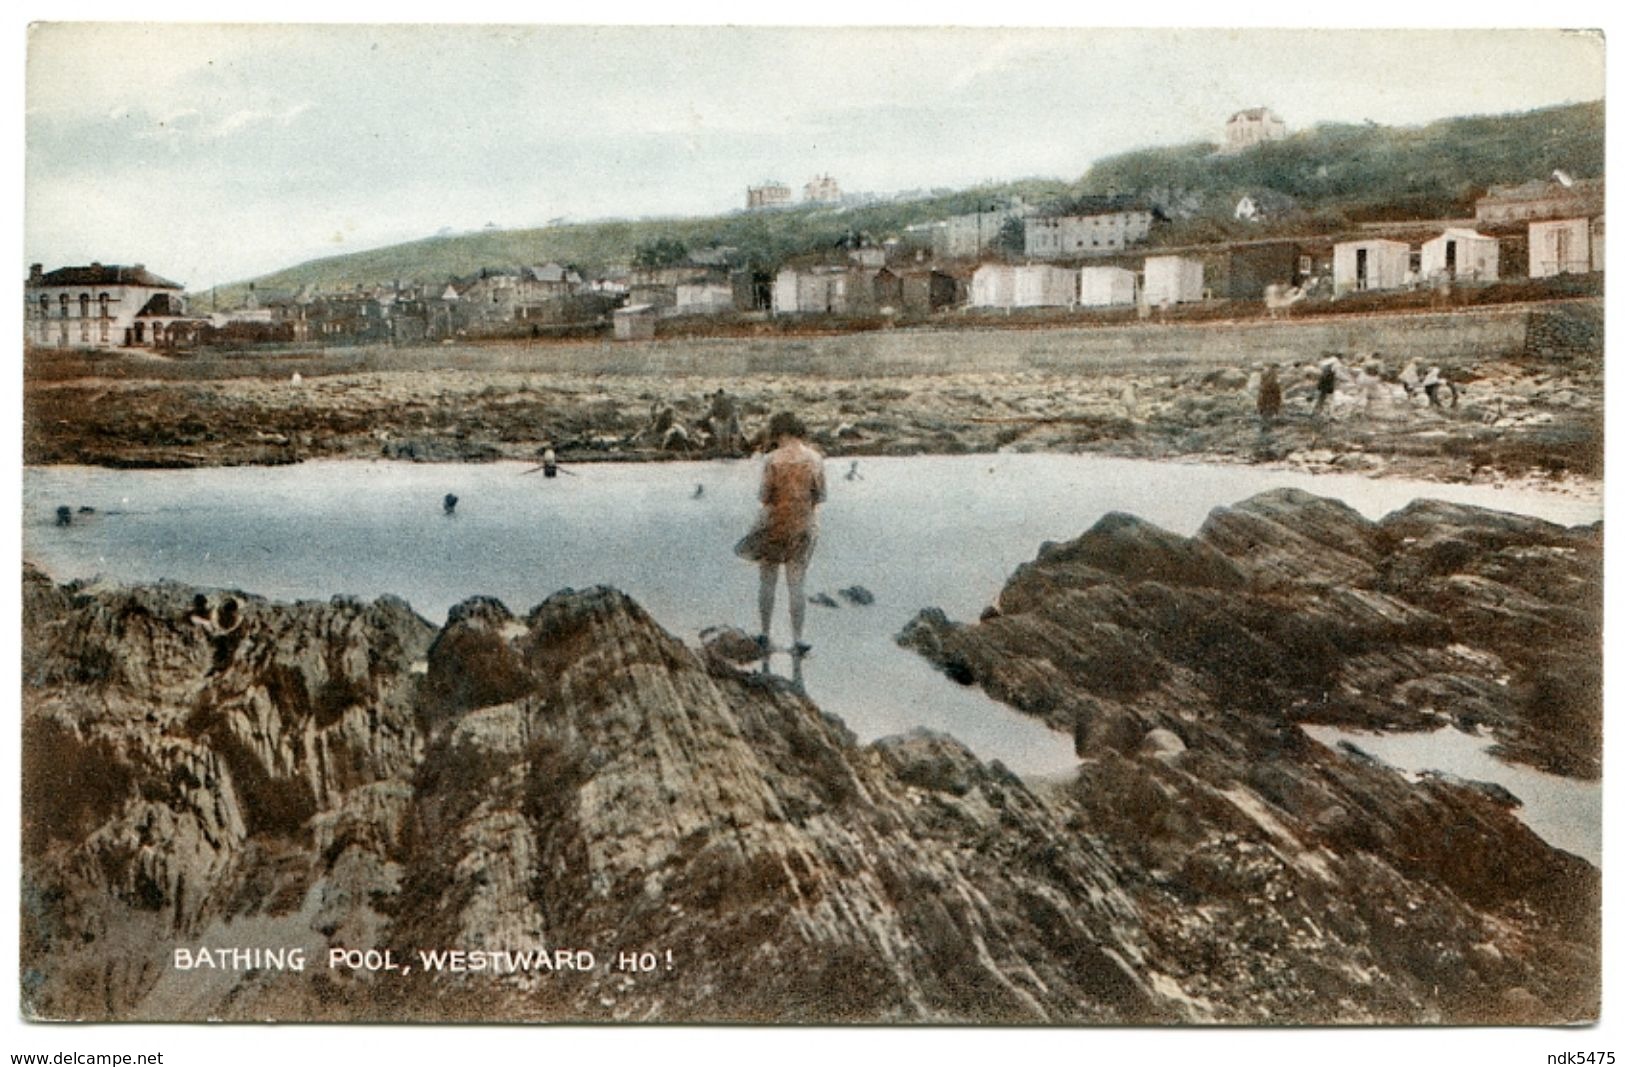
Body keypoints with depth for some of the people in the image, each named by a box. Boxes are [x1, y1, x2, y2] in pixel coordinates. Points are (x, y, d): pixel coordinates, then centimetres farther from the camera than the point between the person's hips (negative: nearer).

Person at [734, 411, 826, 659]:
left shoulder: (774, 459, -14)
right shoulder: (815, 458, -6)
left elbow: (765, 497, -12)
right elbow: (819, 496, -1)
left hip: (774, 525, -2)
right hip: (803, 527, 2)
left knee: (768, 582, 13)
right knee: (797, 585, 9)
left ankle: (766, 638, 20)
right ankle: (797, 642, 11)